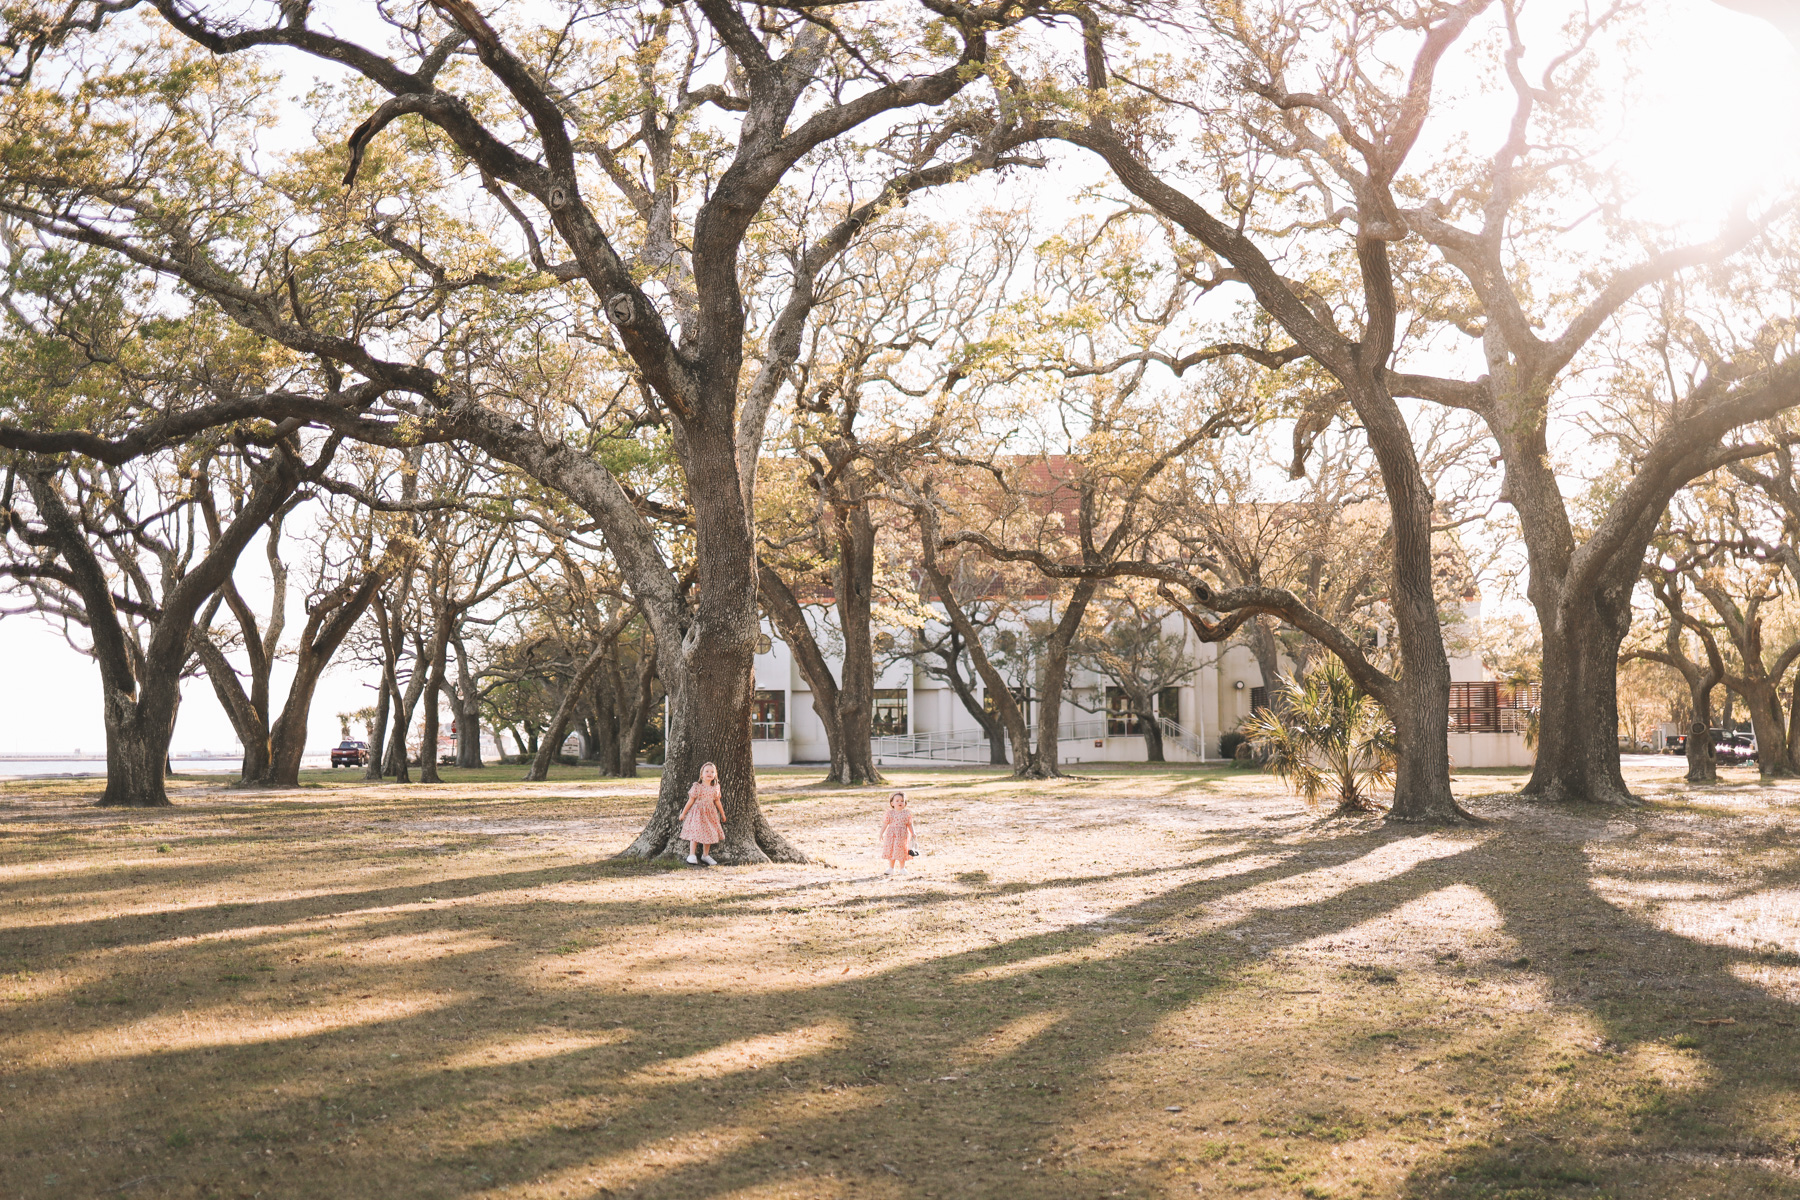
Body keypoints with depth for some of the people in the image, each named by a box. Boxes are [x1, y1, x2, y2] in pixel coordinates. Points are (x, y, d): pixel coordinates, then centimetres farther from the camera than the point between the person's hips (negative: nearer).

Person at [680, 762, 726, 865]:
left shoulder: (715, 789, 4)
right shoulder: (697, 787, -9)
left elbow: (717, 802, 16)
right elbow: (690, 801, -3)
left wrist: (722, 814, 24)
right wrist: (683, 813, 1)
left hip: (710, 814, 5)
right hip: (697, 813, -5)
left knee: (709, 834, 8)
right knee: (695, 833, -10)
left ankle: (705, 855, 20)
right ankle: (692, 855, -7)